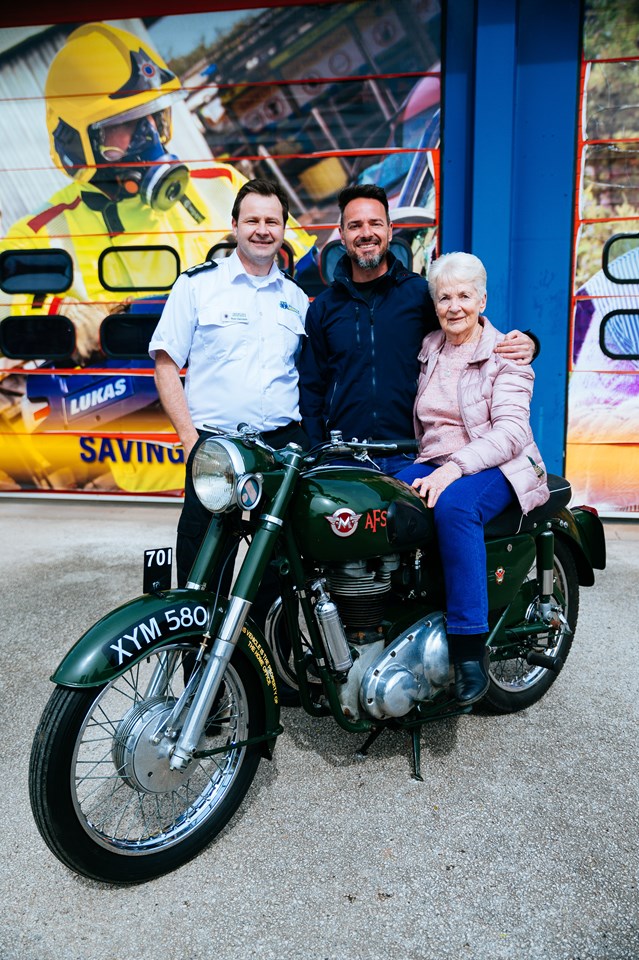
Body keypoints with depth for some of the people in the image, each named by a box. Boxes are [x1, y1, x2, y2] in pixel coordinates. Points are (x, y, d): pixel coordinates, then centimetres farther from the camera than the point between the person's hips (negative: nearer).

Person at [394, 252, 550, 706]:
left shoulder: (505, 356, -1)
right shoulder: (429, 349, 16)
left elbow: (511, 431, -15)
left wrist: (455, 466, -29)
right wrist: (430, 465, 3)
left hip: (497, 467, -4)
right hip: (433, 464, 5)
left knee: (454, 505, -38)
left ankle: (470, 647, -31)